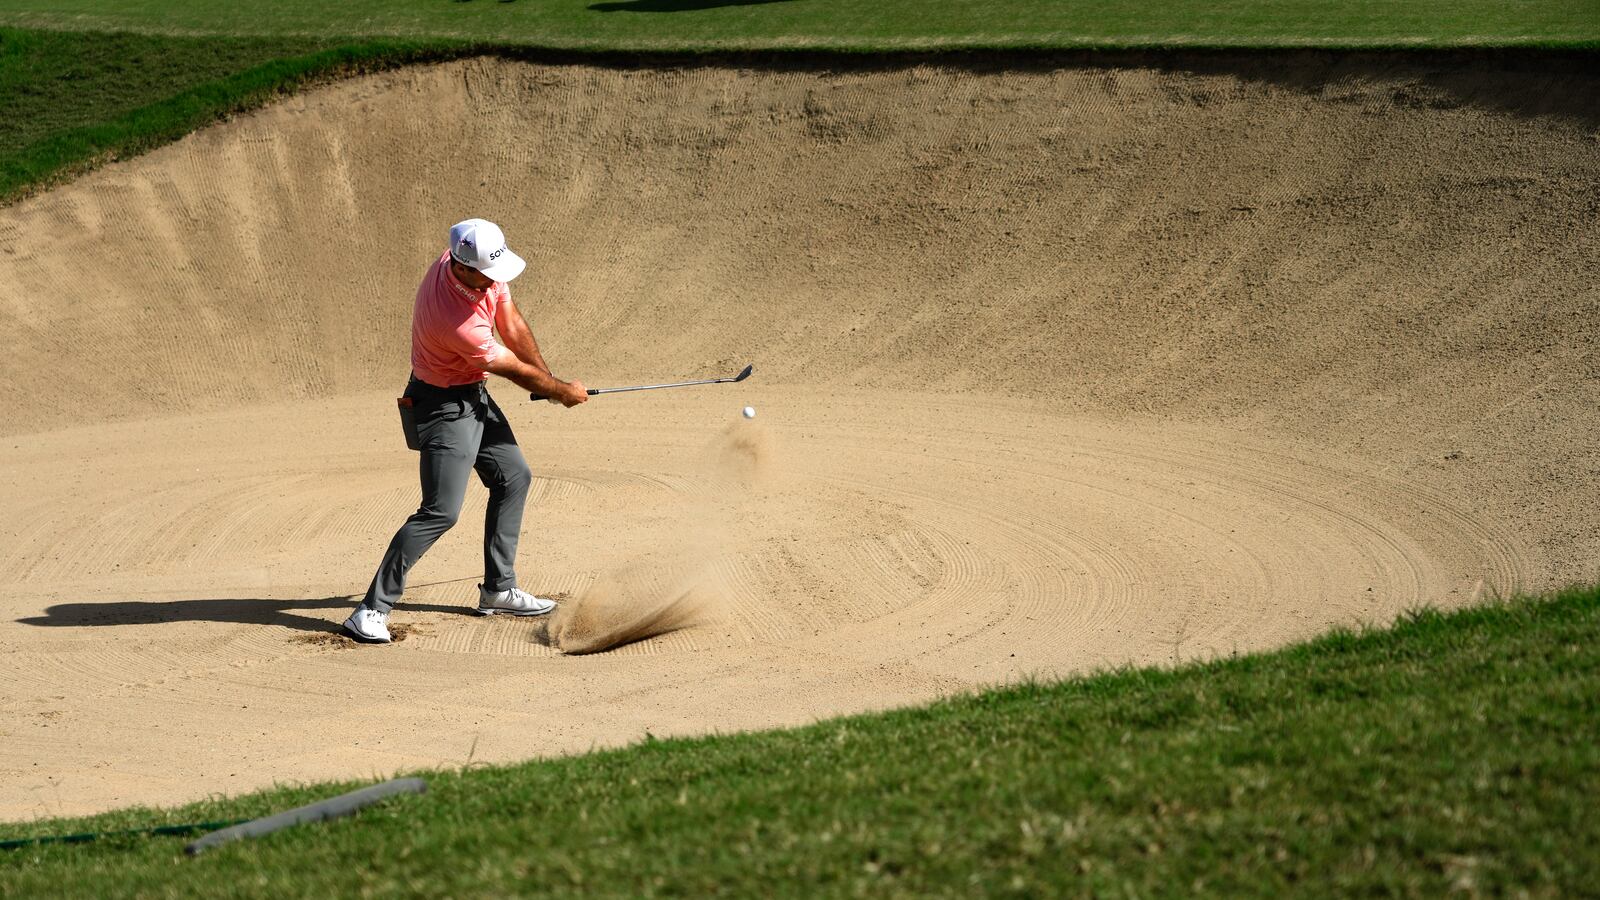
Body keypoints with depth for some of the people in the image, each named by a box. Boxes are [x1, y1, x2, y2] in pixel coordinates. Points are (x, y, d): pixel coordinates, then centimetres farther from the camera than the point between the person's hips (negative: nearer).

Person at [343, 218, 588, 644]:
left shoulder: (481, 266, -12)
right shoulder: (454, 319, -35)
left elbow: (513, 326, 3)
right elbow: (513, 369, -19)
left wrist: (549, 381, 4)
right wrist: (562, 391, -3)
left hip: (475, 394, 9)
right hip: (446, 405, -9)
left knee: (514, 477, 16)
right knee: (441, 510, -16)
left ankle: (498, 589, 25)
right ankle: (372, 609, -13)